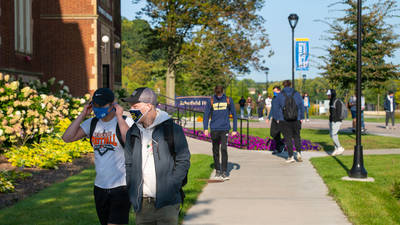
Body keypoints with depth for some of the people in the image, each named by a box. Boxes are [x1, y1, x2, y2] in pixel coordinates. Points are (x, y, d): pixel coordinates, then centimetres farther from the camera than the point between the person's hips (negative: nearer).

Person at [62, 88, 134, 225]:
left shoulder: (125, 121, -8)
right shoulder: (92, 123, 7)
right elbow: (67, 138, -1)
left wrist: (119, 117, -20)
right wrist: (83, 115, -3)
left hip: (121, 186, -6)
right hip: (100, 186, 6)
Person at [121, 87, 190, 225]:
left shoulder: (172, 129, -3)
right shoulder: (132, 133, 10)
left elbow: (183, 161, -3)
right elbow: (129, 164, 15)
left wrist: (169, 188, -11)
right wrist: (132, 192, 4)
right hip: (141, 204, 4)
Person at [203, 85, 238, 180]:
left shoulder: (228, 100, 2)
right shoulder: (211, 101, 3)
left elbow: (234, 114, 7)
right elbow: (206, 115, 6)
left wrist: (235, 129, 4)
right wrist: (205, 128, -5)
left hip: (225, 129, -2)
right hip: (214, 130, 2)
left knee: (224, 149, -13)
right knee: (215, 151, 8)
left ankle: (224, 171, -9)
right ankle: (217, 170, 20)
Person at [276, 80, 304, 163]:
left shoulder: (280, 95, -1)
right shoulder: (296, 93, 4)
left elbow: (277, 107, -1)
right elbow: (301, 105, 2)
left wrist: (278, 119, 6)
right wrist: (301, 117, 7)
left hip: (284, 120, -2)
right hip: (296, 119, 2)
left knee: (288, 138, 2)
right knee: (296, 136, 17)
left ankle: (291, 157, -1)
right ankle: (299, 152, 1)